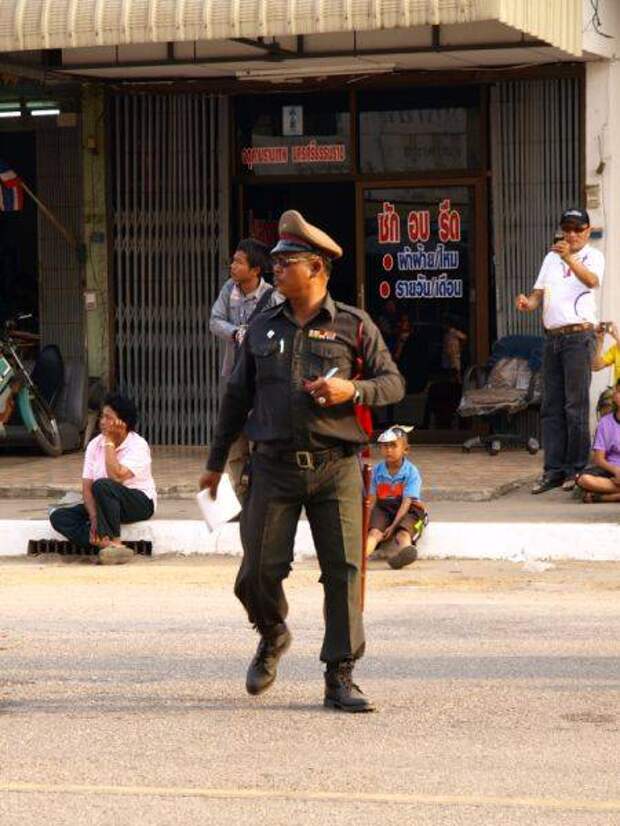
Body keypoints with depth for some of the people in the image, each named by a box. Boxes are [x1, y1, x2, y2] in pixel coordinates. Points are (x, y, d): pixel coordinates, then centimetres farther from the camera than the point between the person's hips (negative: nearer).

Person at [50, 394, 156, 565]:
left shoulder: (137, 445, -14)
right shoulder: (95, 445, 2)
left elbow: (117, 477, -29)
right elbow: (87, 487, -4)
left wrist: (109, 443, -20)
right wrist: (93, 518, -21)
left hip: (139, 502, -6)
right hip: (106, 505, 6)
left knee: (102, 485, -36)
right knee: (59, 517, -15)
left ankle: (115, 543, -29)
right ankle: (105, 544, -32)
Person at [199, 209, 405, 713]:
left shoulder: (354, 326, 4)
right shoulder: (262, 329, 12)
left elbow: (394, 383, 6)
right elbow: (237, 397, 19)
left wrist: (352, 391, -15)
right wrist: (216, 462, 20)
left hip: (336, 467, -2)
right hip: (275, 468, 2)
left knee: (343, 572, -6)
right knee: (258, 572, 0)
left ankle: (340, 678, 1)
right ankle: (273, 637, 31)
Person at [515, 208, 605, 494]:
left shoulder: (592, 256, 1)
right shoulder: (551, 257, 20)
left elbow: (592, 280, -21)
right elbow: (539, 292, 17)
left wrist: (569, 258, -38)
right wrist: (528, 303, -7)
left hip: (579, 334, -6)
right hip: (552, 337, 6)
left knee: (575, 405, -6)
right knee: (551, 407, 5)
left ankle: (576, 468, -1)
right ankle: (553, 470, 8)